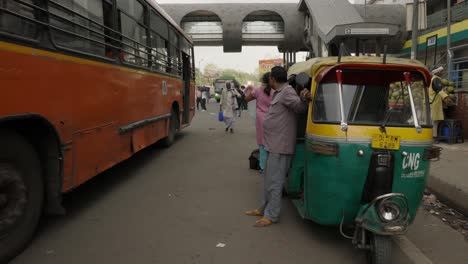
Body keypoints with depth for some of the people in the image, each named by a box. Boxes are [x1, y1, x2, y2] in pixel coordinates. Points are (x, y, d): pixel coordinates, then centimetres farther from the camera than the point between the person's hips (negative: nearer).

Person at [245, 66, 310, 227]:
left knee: (274, 182, -3)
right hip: (273, 145, 11)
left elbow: (299, 106, -29)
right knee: (268, 179, 20)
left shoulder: (287, 92, -15)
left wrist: (303, 99, -48)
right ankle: (264, 208, 34)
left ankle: (271, 216, 7)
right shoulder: (278, 93, 15)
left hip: (280, 147, -11)